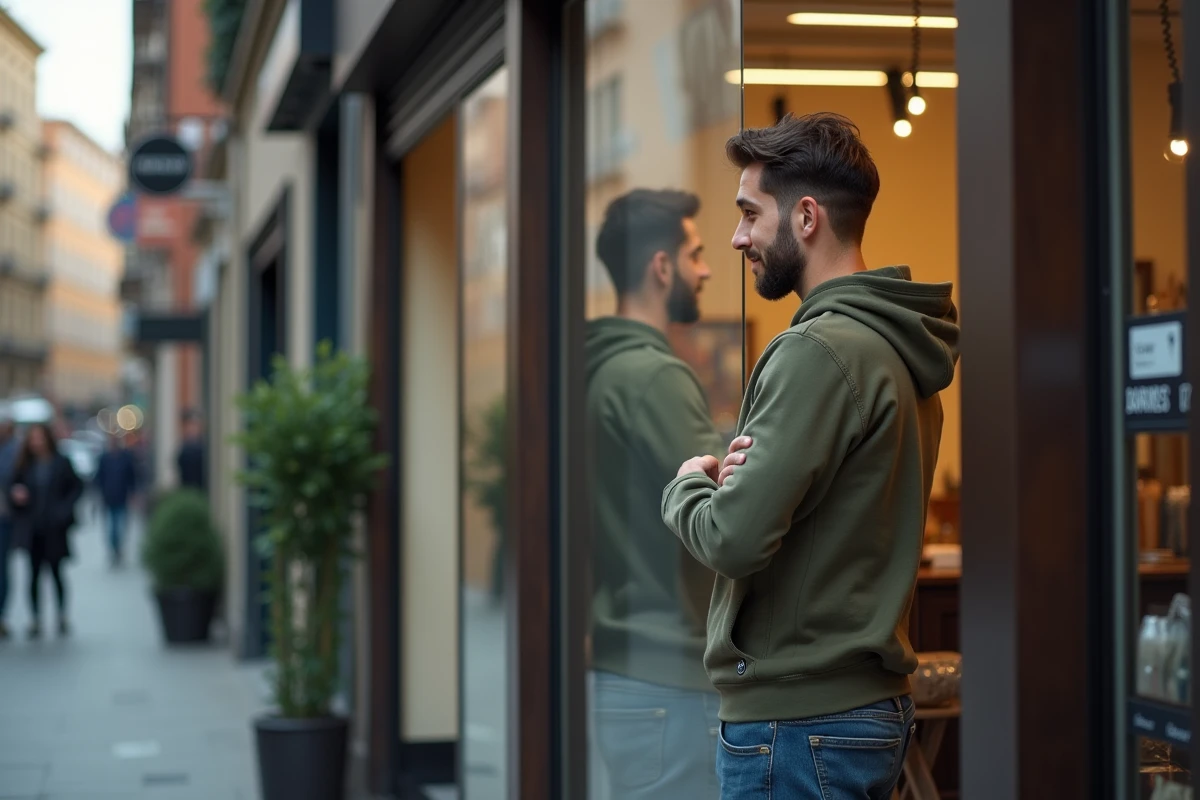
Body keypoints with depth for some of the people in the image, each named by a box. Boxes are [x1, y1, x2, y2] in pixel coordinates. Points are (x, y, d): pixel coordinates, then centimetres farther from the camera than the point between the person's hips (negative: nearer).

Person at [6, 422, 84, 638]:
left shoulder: (61, 463, -4)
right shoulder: (24, 464, 2)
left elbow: (77, 487, -1)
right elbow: (12, 487, 8)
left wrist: (64, 509, -11)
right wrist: (15, 494, -15)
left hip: (54, 529, -2)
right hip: (31, 529, 2)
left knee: (56, 571, 6)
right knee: (34, 573, 3)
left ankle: (62, 617, 19)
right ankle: (36, 619, 8)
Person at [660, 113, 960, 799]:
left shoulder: (819, 351, -18)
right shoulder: (900, 348, 11)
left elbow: (736, 540, -23)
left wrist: (689, 485, -2)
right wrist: (756, 472, 3)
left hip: (800, 721, -9)